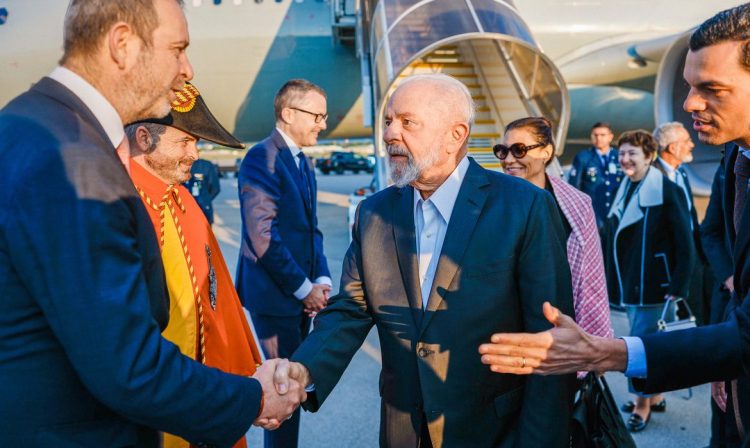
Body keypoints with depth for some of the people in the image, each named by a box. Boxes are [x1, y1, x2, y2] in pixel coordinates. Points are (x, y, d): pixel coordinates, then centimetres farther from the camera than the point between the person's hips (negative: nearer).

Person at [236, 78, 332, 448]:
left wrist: (321, 280, 0)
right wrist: (304, 289, -15)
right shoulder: (262, 158, -15)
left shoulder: (303, 162, 13)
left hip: (302, 293, 8)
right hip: (275, 295, -8)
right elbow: (264, 238, -21)